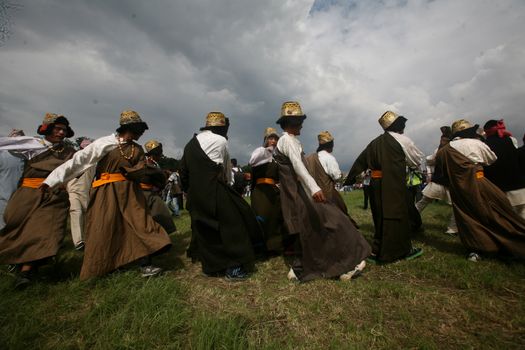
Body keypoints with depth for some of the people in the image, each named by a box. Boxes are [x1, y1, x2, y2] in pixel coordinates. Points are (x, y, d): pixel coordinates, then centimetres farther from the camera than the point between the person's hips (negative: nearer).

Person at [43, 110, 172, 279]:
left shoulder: (137, 149, 9)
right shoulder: (105, 143, -6)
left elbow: (141, 171, 4)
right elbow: (79, 160, -7)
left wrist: (126, 171, -14)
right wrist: (51, 181, -9)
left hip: (130, 193, 4)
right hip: (106, 193, -4)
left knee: (141, 223, -5)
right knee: (103, 230, 3)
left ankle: (145, 266, -1)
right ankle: (95, 270, 24)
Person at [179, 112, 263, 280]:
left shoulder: (191, 143, 14)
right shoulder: (220, 140, -2)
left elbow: (183, 169, 12)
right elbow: (226, 168, 8)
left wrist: (190, 190, 18)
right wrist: (228, 183, 24)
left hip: (196, 194, 7)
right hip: (215, 191, -7)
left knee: (205, 228, 16)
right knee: (230, 224, 1)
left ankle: (210, 266, 29)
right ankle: (233, 268, 5)